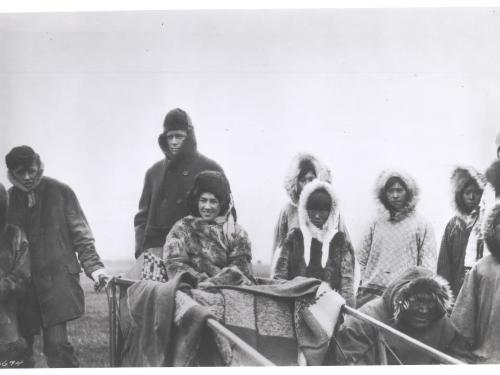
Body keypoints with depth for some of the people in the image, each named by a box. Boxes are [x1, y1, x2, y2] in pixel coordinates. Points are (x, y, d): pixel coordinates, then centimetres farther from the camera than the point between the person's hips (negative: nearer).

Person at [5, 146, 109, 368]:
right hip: (21, 281, 3)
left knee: (56, 342, -13)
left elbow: (81, 235, 3)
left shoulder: (60, 192, 1)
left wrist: (93, 267, -6)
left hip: (57, 277, -3)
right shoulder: (8, 199, 7)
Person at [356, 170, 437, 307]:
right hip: (370, 294, 3)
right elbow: (363, 259, 21)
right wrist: (366, 282, 8)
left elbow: (428, 268, 0)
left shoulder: (421, 225, 4)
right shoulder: (376, 224, 14)